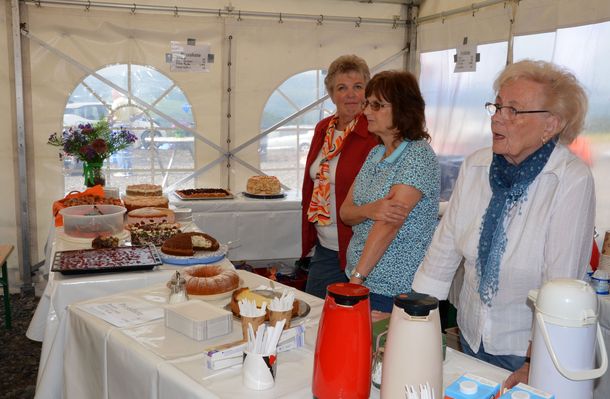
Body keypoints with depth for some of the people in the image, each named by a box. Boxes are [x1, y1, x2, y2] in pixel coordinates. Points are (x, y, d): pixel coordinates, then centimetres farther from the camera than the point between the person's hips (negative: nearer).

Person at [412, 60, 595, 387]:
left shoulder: (572, 181, -19)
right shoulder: (475, 167, -5)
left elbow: (562, 284, -20)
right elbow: (443, 250, -3)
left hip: (531, 350, -5)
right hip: (472, 337, 5)